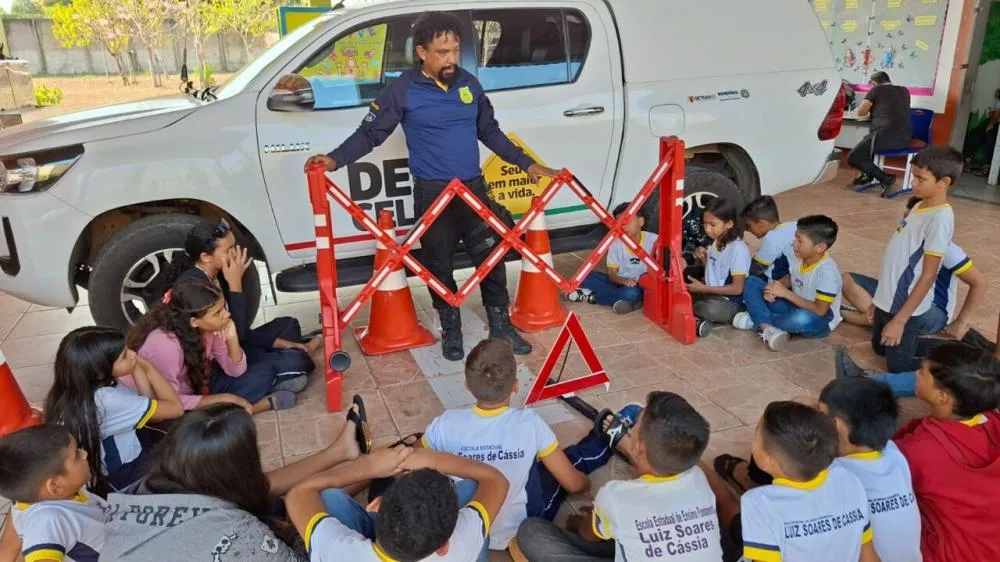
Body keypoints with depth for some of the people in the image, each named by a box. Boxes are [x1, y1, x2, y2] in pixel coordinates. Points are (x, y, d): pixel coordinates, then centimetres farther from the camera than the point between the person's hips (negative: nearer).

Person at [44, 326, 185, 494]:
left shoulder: (88, 386, -6)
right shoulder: (106, 400, -32)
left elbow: (154, 412, -4)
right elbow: (176, 408, -23)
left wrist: (137, 367, -12)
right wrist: (148, 367, -14)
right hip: (122, 476, -8)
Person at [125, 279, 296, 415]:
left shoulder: (208, 326, -14)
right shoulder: (164, 343, -34)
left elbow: (235, 371, -6)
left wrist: (232, 339, -24)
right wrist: (223, 398, -28)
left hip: (196, 385, 7)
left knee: (263, 373, -4)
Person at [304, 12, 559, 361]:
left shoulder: (470, 85, 6)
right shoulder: (403, 90, -7)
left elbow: (491, 133, 16)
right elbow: (370, 133, -5)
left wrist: (527, 164, 16)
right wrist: (335, 159, -20)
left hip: (474, 188, 4)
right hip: (433, 194, -3)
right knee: (440, 266, 7)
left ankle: (501, 327, 22)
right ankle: (451, 332, 26)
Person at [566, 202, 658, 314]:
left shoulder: (653, 240, -11)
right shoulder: (616, 244, -3)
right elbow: (612, 274, -3)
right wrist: (623, 281, -25)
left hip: (641, 286, -3)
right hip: (620, 283, 3)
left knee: (632, 293, -39)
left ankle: (591, 296, -18)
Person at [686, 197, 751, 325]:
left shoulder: (738, 249, -20)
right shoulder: (716, 242, 5)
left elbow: (737, 288, -21)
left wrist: (704, 288, -21)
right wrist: (703, 258, -1)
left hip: (730, 302, -8)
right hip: (712, 293, 8)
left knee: (711, 310, -35)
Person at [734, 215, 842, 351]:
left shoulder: (827, 271, -28)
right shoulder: (798, 257, -7)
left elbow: (819, 310, -28)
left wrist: (786, 293, -24)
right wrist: (776, 286, -11)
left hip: (819, 320, -7)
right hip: (796, 307, 8)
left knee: (802, 319, -45)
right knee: (751, 283, -2)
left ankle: (757, 319, -14)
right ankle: (768, 328, -24)